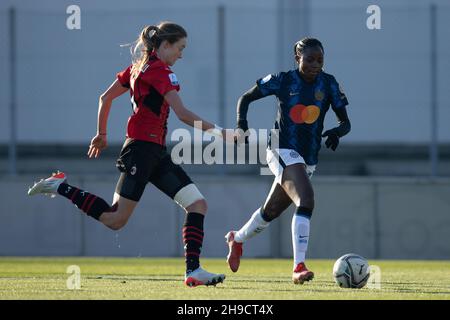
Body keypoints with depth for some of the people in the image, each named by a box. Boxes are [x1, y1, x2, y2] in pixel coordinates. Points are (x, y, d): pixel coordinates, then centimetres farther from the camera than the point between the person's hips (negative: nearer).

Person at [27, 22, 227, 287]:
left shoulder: (138, 68, 16)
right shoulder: (160, 72, -11)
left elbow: (105, 98, 21)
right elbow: (183, 114, -20)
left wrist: (101, 134, 31)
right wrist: (215, 130, -14)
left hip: (156, 153, 10)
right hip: (143, 148, -10)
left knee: (198, 205, 1)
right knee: (115, 219, -10)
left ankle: (194, 270, -5)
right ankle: (61, 187, 2)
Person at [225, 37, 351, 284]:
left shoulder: (328, 84, 1)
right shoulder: (283, 80, -7)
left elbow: (345, 122, 3)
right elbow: (246, 98, 3)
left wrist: (337, 132, -21)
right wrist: (241, 125, -16)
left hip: (308, 159, 6)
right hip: (283, 151, -6)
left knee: (271, 212, 20)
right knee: (306, 201, -28)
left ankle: (237, 239, 49)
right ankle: (299, 267, -31)